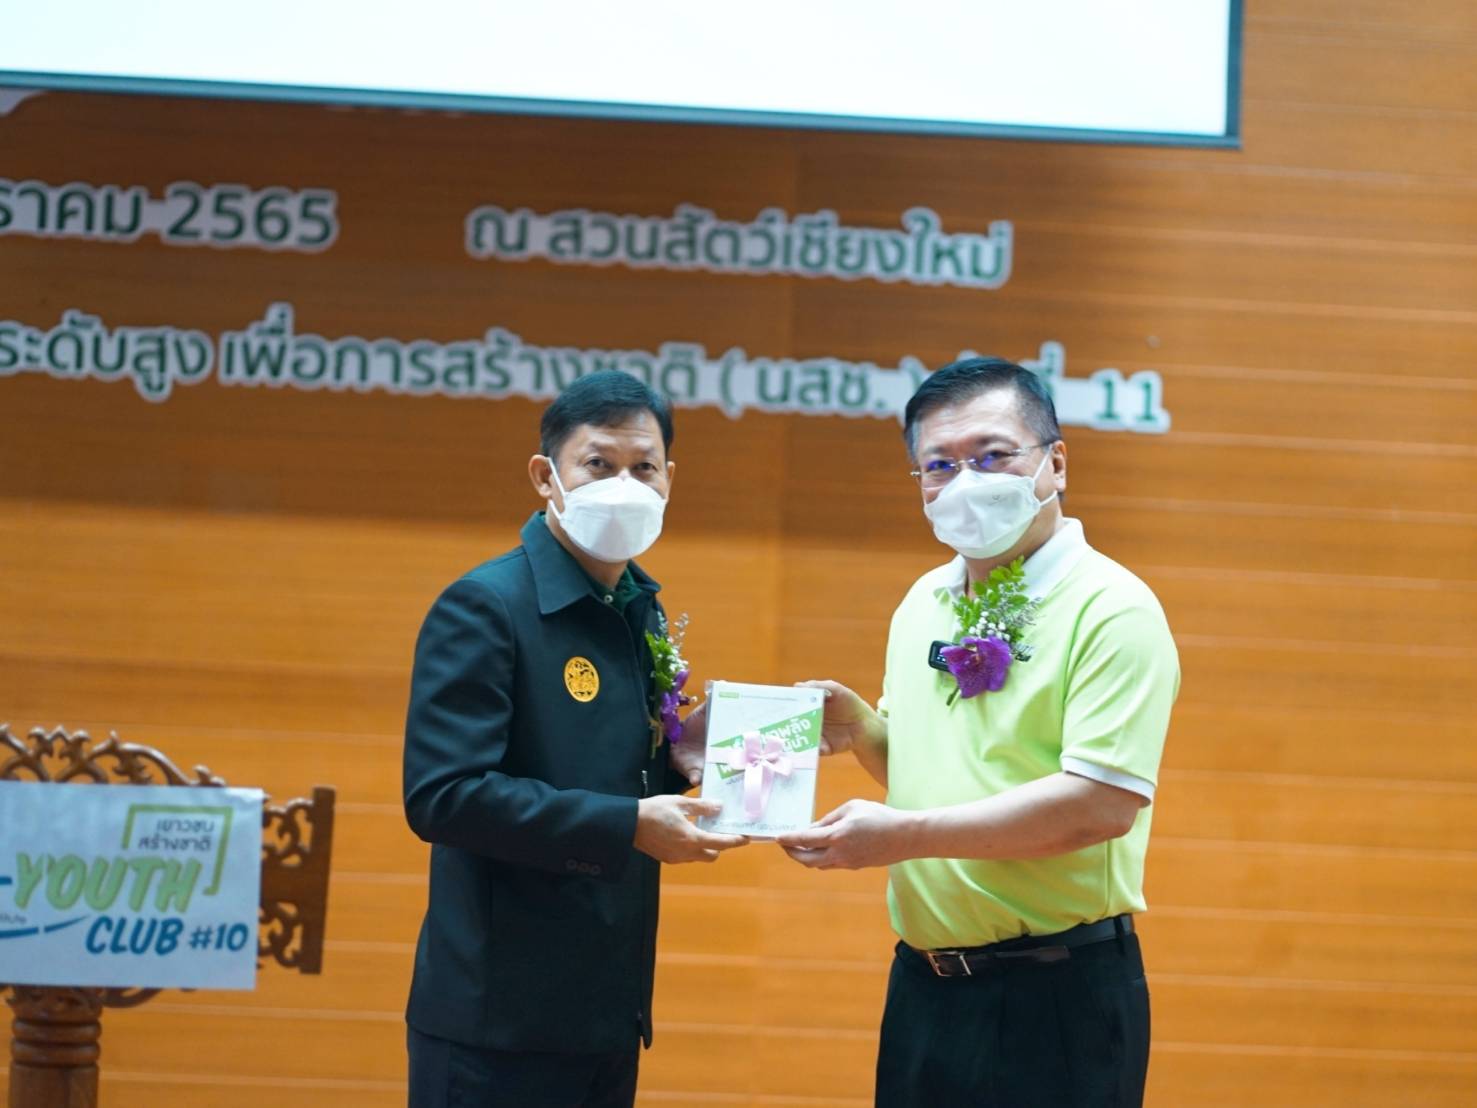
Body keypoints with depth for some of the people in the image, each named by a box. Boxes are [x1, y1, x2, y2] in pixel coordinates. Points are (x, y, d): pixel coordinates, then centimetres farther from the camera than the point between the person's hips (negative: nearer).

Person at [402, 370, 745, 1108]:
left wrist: (682, 763, 0)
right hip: (500, 1020, -7)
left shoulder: (642, 612, 12)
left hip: (607, 1012, 8)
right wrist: (628, 825, -22)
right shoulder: (484, 607, -12)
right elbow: (441, 794, -21)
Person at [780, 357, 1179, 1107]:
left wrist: (905, 834, -22)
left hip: (1055, 998, -7)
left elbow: (1102, 803, -22)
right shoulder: (922, 604, 11)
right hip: (923, 987, 7)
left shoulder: (1111, 610, -12)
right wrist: (860, 729, 1)